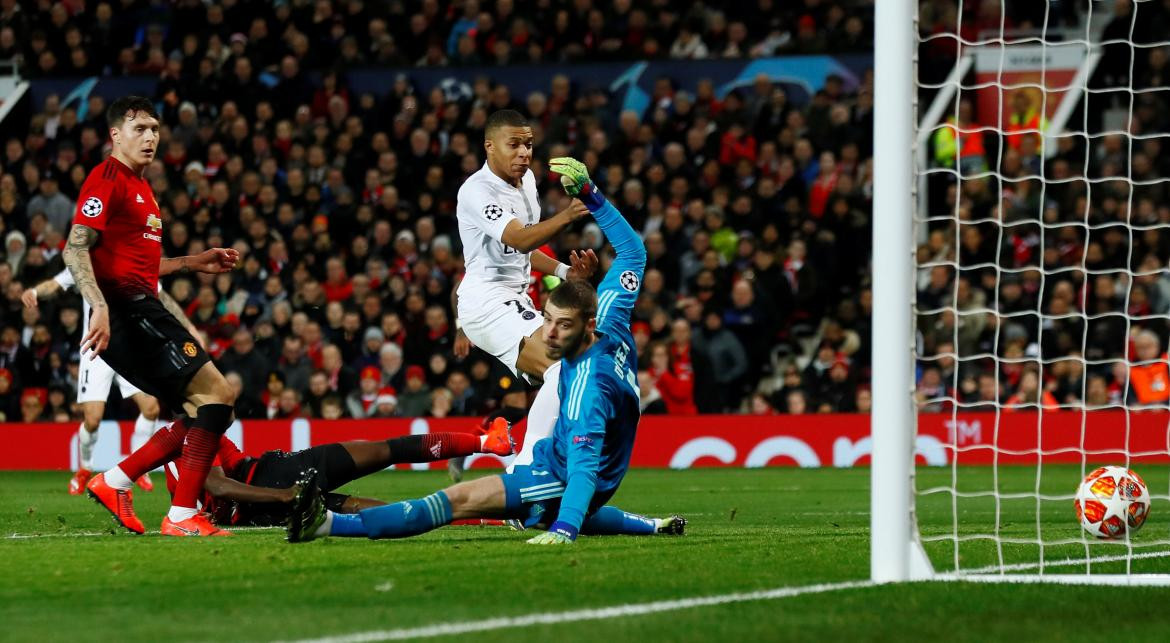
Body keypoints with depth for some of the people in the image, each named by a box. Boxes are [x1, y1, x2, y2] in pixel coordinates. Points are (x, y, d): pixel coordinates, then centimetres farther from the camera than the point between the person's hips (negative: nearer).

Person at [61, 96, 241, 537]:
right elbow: (76, 250, -17)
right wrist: (100, 307, -29)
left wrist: (194, 263, 27)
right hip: (125, 313, -10)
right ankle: (183, 517, -17)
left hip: (143, 311, 10)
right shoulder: (108, 179, -7)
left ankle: (114, 482, 9)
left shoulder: (140, 187, 24)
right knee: (217, 394, -15)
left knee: (207, 412, 8)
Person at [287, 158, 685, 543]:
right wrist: (588, 193, 0)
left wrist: (563, 531, -57)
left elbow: (584, 467, -44)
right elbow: (633, 249, 1)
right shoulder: (611, 326, -12)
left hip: (562, 479, -10)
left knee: (462, 499, -27)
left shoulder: (589, 386, -35)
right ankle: (650, 527, 51)